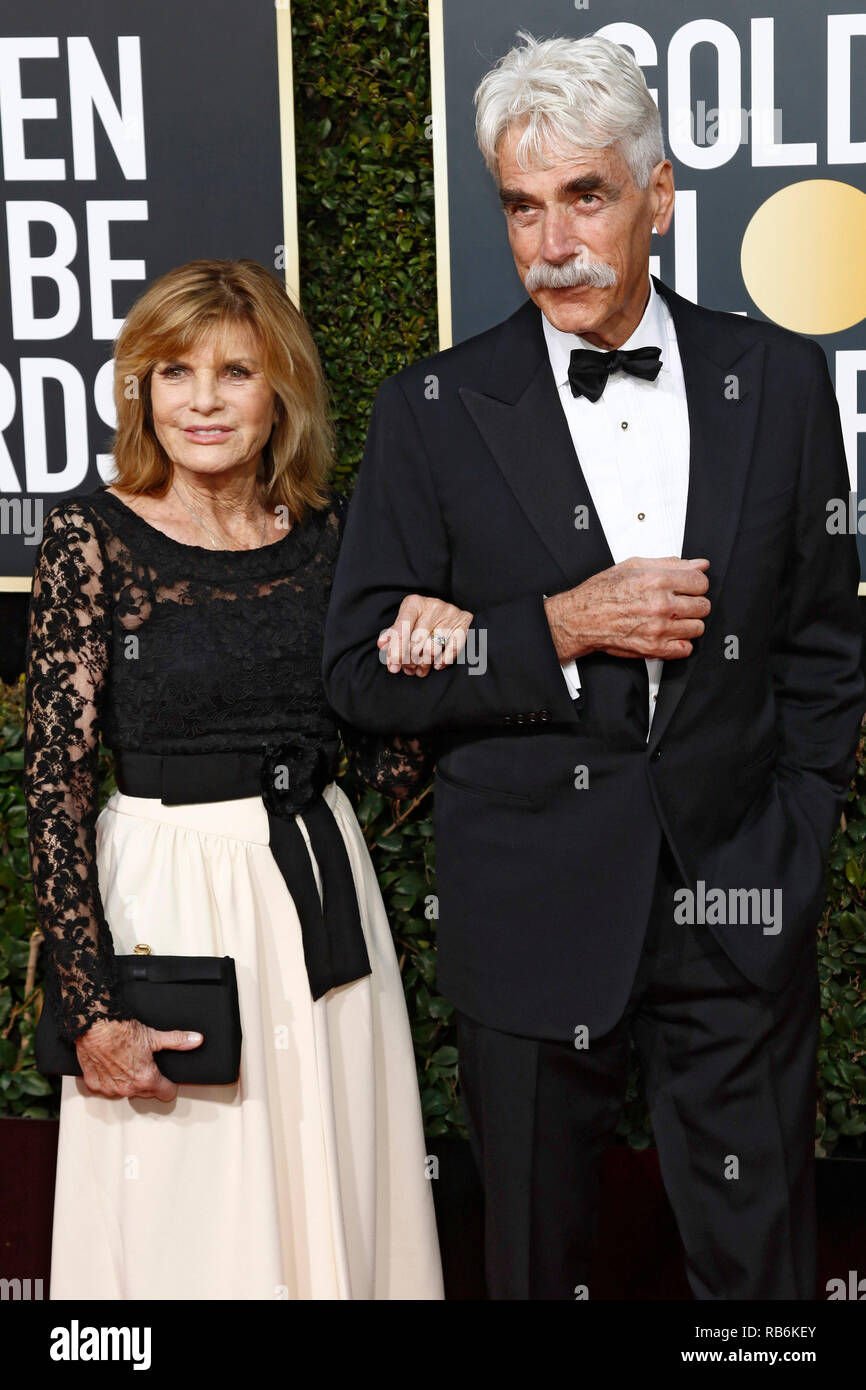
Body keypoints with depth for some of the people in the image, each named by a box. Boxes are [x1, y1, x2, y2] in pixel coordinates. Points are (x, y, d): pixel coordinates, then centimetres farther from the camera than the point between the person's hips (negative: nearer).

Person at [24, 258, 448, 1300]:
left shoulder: (330, 531, 2)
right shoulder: (92, 537, -9)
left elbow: (392, 765, 6)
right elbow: (55, 781, -11)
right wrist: (91, 1007, -16)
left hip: (320, 891, 4)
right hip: (163, 898, -4)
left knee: (334, 1201, 15)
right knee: (182, 1222, 9)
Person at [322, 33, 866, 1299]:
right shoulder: (435, 411, -3)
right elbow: (364, 673, -4)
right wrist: (559, 627, -17)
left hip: (739, 909, 1)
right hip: (530, 910, -1)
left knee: (760, 1260, 11)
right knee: (538, 1255, 14)